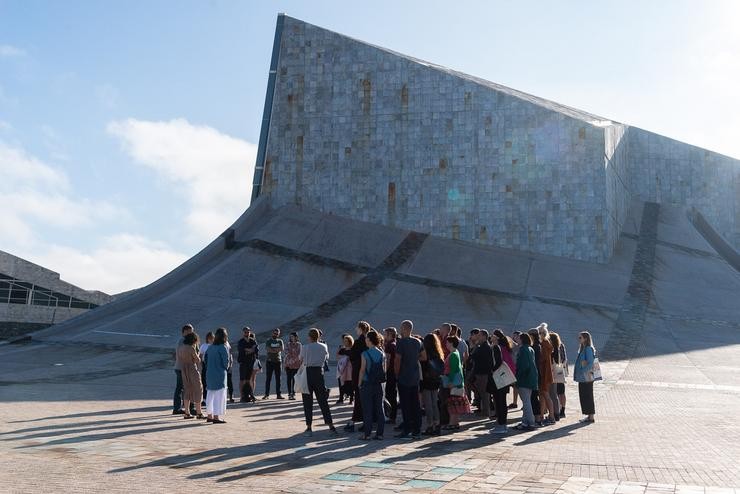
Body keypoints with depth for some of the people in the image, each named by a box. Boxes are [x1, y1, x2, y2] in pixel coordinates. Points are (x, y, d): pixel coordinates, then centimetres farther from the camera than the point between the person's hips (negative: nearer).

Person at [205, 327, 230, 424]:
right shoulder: (223, 348, -13)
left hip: (209, 374, 7)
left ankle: (209, 416, 22)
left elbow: (206, 360, 9)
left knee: (211, 395, 15)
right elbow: (226, 362, -14)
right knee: (219, 396, -1)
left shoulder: (210, 347, 7)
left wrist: (210, 368, 12)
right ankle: (216, 417, 0)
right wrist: (226, 369, 4)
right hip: (220, 374, -7)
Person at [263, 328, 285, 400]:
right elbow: (267, 349, -13)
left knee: (278, 379, 4)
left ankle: (278, 394, 7)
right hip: (270, 361, -2)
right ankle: (266, 394, 2)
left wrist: (272, 349, -13)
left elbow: (282, 348, -7)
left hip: (278, 361, 2)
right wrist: (277, 349, -12)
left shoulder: (280, 341, 12)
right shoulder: (268, 341, 4)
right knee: (268, 378, -2)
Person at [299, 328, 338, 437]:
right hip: (319, 372, 3)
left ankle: (309, 427, 5)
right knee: (323, 400, 8)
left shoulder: (305, 347, -6)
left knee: (307, 401, 4)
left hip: (308, 372, -3)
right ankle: (330, 425, 6)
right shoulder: (323, 347, 3)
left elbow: (301, 361, -1)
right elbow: (326, 358, 16)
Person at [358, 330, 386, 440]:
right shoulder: (382, 354, 4)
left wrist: (359, 384, -1)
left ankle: (367, 434, 4)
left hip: (367, 384, -4)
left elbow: (362, 370, -9)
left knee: (367, 410, 1)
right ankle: (379, 433, 10)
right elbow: (384, 370, 6)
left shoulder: (365, 354, -10)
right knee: (379, 409, 8)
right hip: (379, 384, 4)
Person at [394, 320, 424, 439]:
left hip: (403, 378, -6)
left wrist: (397, 374, -4)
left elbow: (397, 360, -15)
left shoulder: (401, 342, -13)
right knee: (416, 404, 9)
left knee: (405, 405, -1)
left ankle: (406, 431, 0)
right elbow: (423, 357, 11)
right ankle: (417, 431, 12)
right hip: (415, 378, 6)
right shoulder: (418, 342, 7)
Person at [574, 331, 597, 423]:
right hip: (582, 378, 9)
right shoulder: (582, 349, 14)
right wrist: (577, 375, 10)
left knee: (588, 397, -3)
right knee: (583, 397, 12)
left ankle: (591, 417, 4)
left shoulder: (588, 349, -14)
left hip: (587, 377, -9)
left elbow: (590, 363, -19)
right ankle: (589, 416, 20)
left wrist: (582, 372, -17)